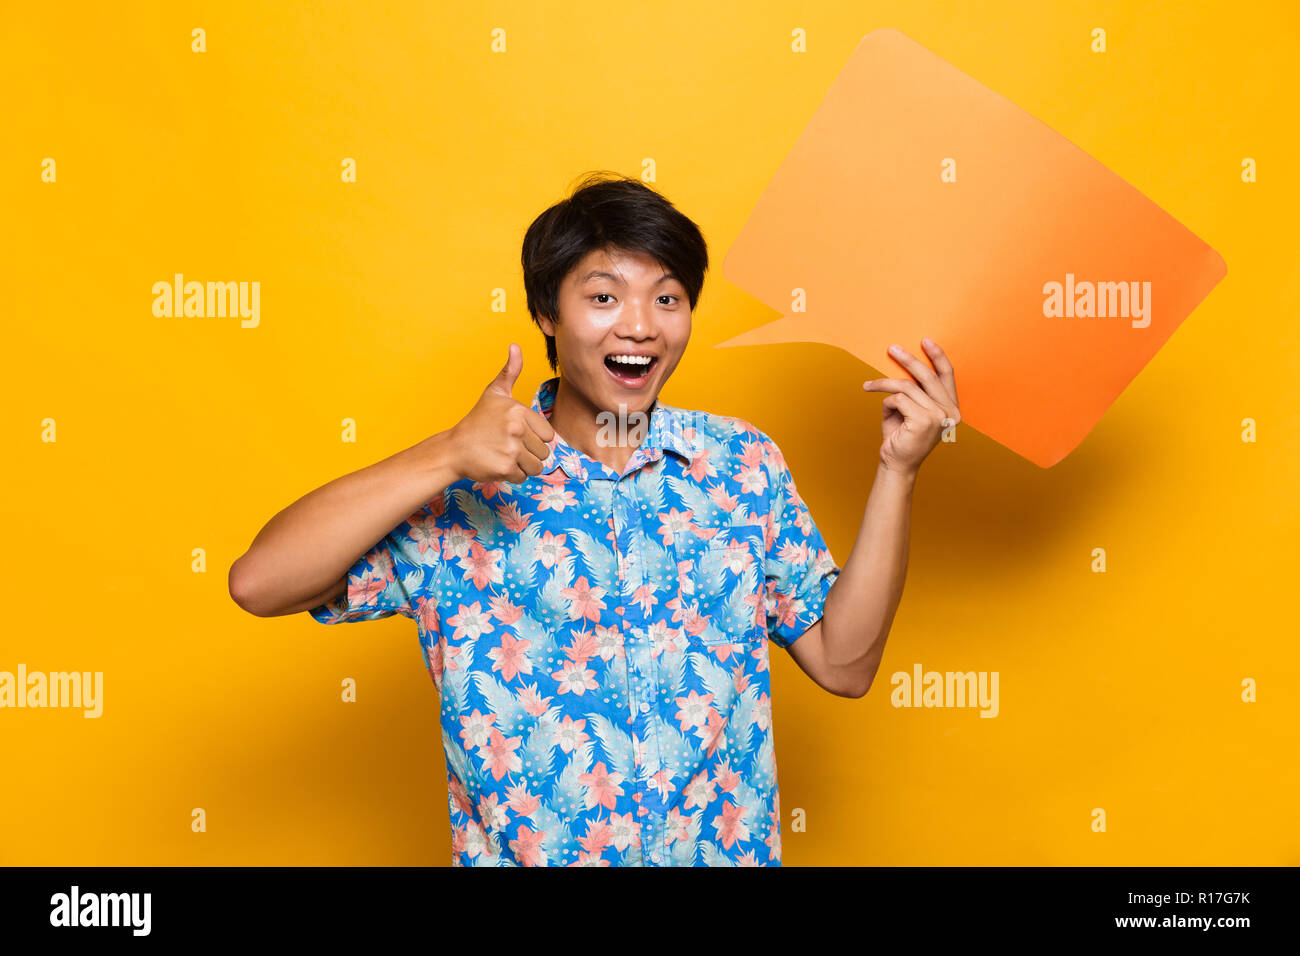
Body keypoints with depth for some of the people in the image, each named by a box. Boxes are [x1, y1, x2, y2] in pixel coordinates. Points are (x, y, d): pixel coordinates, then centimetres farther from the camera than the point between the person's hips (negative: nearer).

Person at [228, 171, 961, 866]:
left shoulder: (743, 462, -2)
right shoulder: (462, 489, -10)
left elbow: (844, 662, -1)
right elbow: (259, 584, -21)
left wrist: (898, 471, -9)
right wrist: (446, 454, -29)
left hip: (726, 850, 2)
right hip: (521, 852, -2)